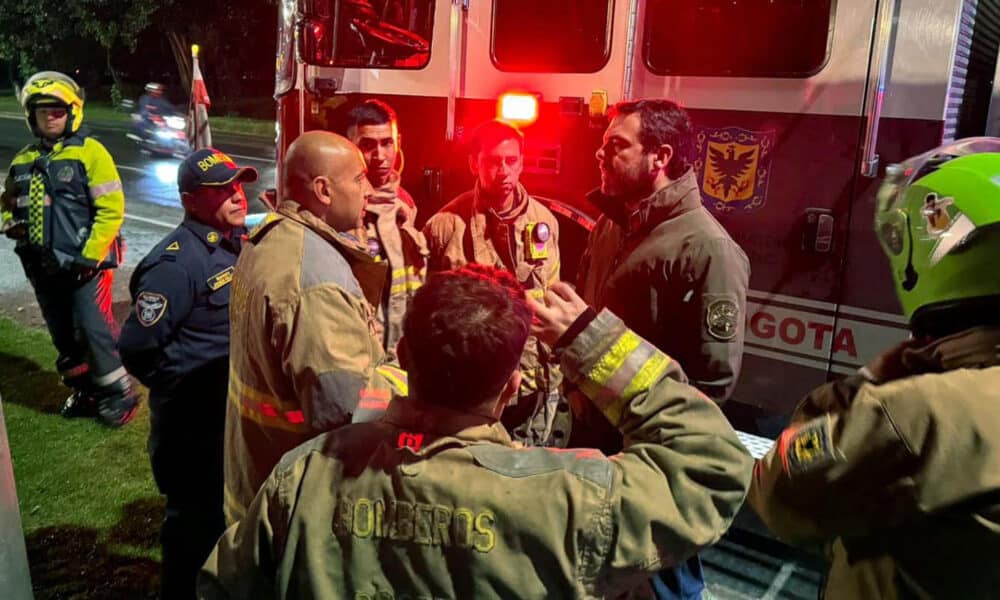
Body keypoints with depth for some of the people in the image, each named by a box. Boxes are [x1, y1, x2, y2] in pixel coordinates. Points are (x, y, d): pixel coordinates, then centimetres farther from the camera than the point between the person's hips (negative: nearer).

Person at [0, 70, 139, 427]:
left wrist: (89, 257, -16)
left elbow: (111, 210, -13)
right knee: (63, 335, 14)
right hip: (42, 265, 7)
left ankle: (119, 393, 8)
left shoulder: (89, 152, -8)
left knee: (94, 329, -8)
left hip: (84, 262, -7)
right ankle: (85, 391, 29)